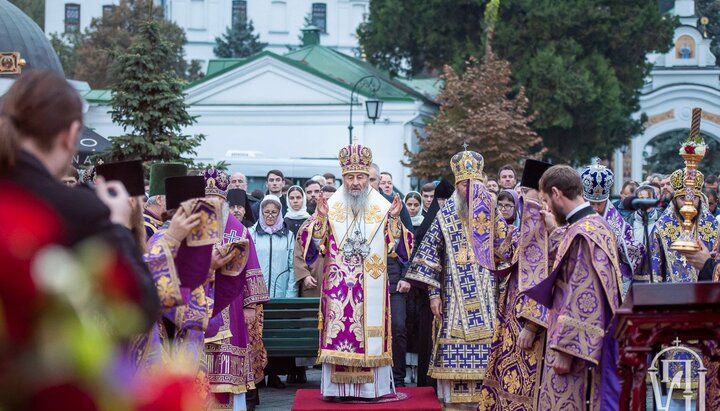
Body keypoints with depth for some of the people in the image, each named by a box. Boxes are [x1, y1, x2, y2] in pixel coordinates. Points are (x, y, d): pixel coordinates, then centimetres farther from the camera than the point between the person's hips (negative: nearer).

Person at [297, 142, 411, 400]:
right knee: (338, 334, -4)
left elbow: (398, 247, 4)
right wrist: (320, 217, -12)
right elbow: (311, 243, 2)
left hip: (371, 288, 0)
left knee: (371, 336, -3)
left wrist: (394, 219, -10)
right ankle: (338, 387, 0)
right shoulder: (330, 207, 6)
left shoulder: (383, 207, 7)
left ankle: (373, 387, 2)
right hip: (337, 286, 0)